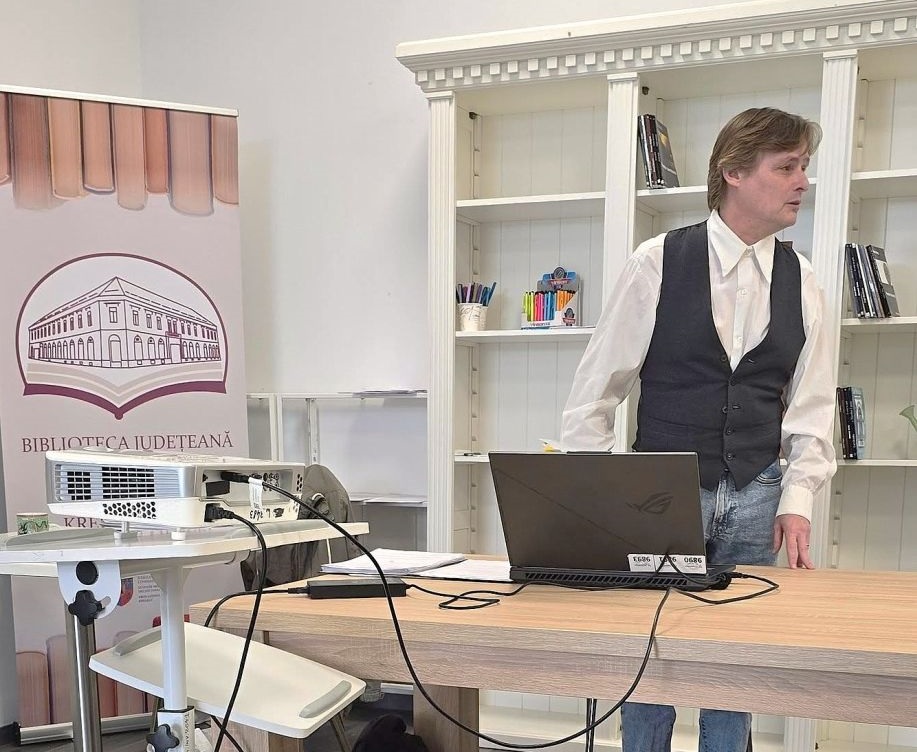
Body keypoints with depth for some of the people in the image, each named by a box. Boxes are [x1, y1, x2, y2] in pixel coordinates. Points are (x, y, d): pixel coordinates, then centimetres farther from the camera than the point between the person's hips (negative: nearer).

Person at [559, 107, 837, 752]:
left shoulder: (801, 282, 5)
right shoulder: (658, 263, -6)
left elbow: (811, 408, 8)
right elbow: (595, 391, -5)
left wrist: (797, 501, -3)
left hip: (755, 500, 3)